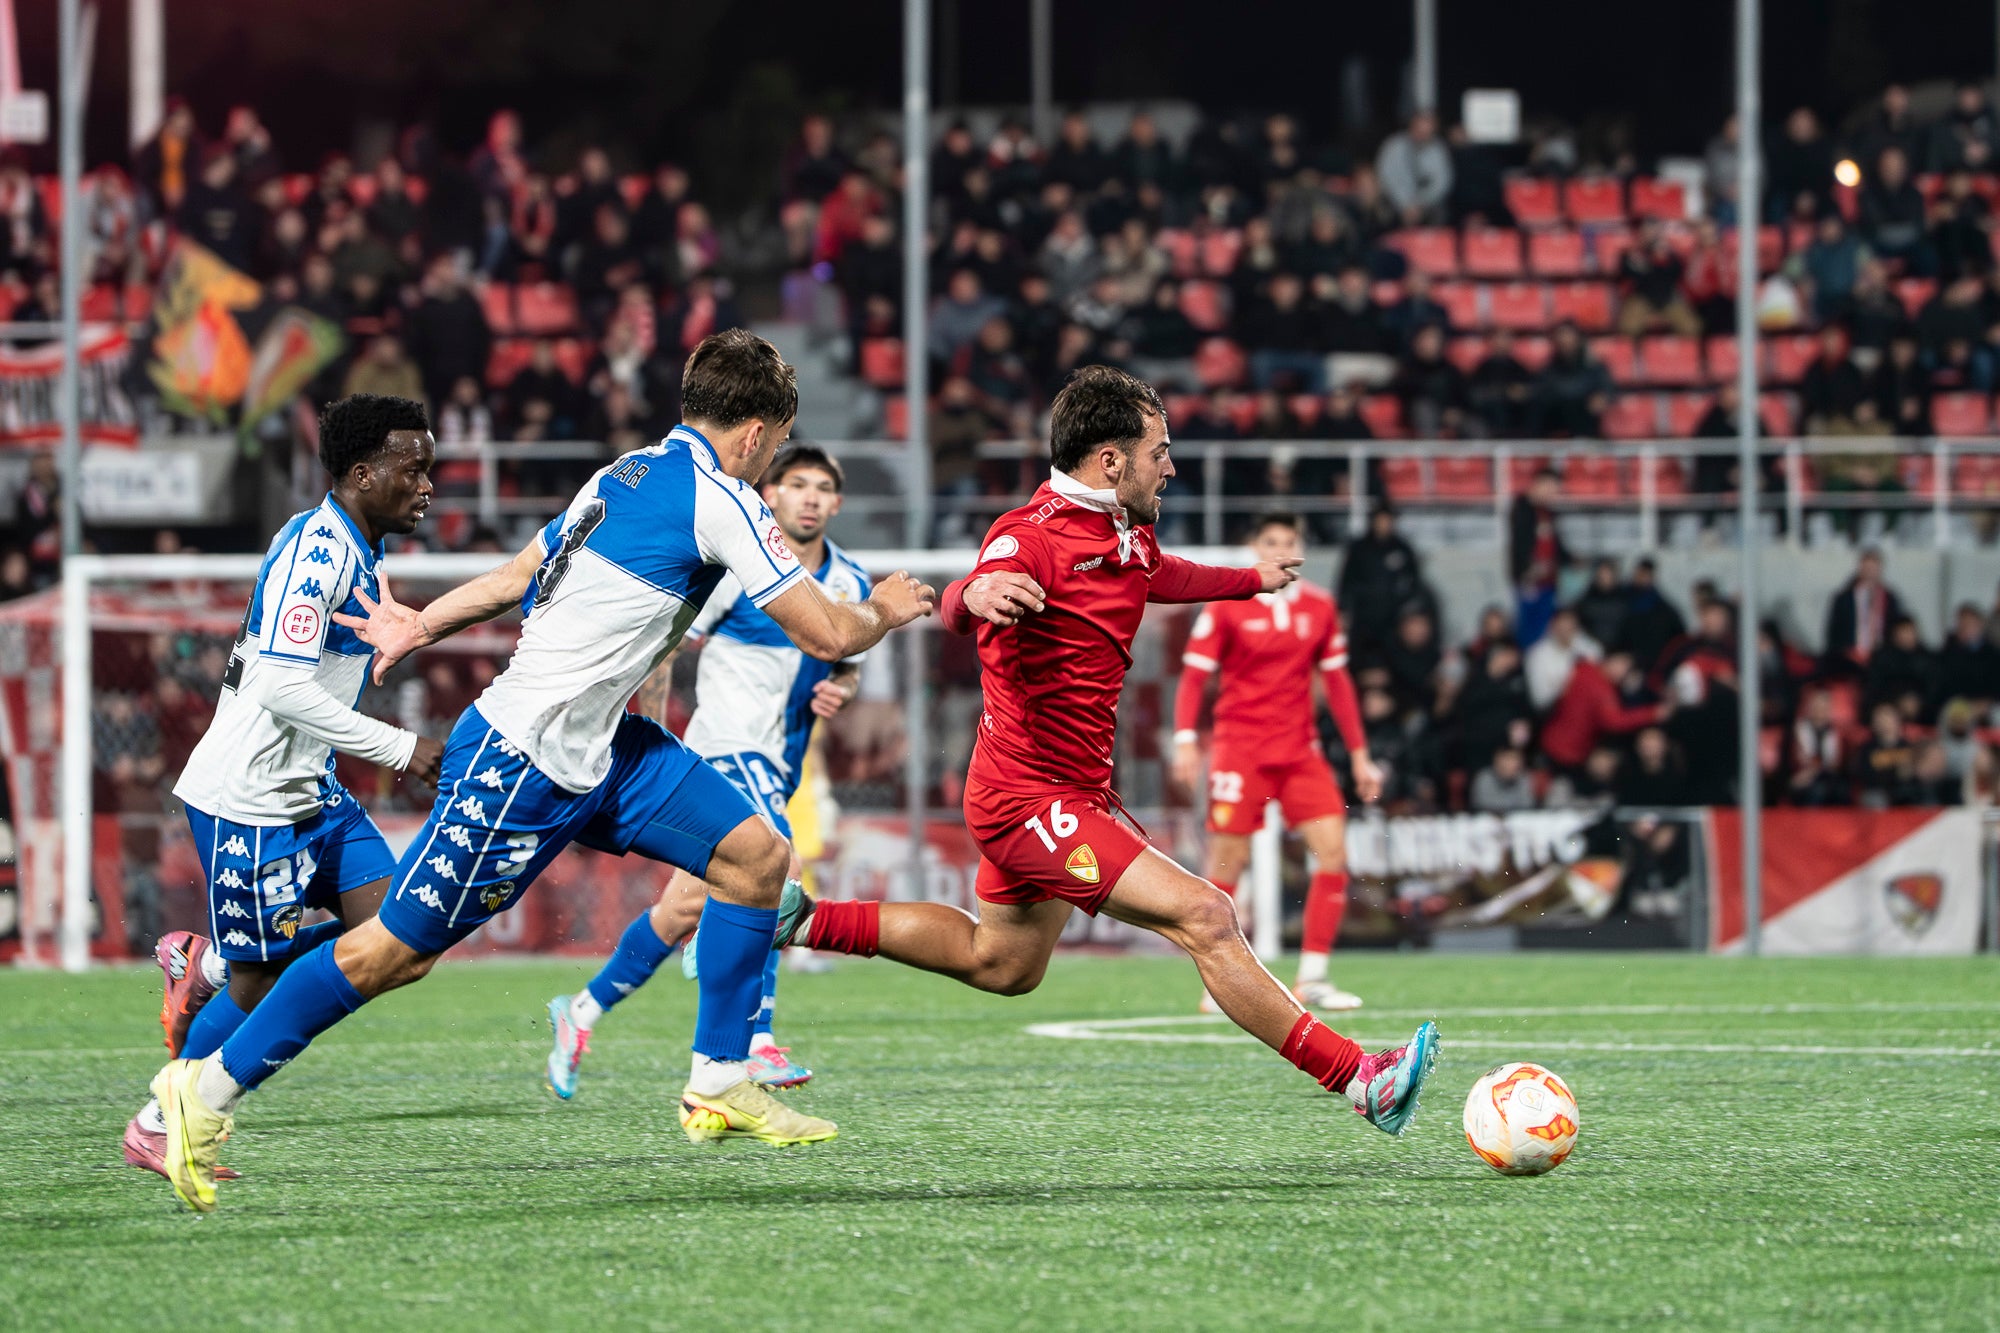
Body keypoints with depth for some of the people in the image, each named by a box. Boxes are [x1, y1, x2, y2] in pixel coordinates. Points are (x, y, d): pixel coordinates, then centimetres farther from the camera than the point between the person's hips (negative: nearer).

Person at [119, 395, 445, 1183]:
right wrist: (399, 750, -25)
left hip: (307, 788, 9)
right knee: (262, 980, -3)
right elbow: (283, 685, -28)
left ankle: (204, 965, 14)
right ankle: (158, 1130, 14)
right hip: (247, 800, -9)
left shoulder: (355, 548, 11)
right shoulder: (316, 550, -20)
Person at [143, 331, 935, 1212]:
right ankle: (207, 1089, 6)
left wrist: (421, 626, 34)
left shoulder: (629, 475, 12)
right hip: (522, 762, -10)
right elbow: (827, 636, -13)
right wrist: (885, 611, 7)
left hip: (598, 745, 10)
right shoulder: (718, 501, -16)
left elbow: (516, 577, 22)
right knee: (397, 950, -4)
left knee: (756, 855, 3)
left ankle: (718, 1087, 10)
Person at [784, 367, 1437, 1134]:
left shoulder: (1126, 534, 7)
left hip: (1075, 791, 10)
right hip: (1033, 797, -10)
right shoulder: (1034, 536, -21)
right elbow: (960, 609, -39)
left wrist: (1250, 580, 46)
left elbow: (1157, 577, 32)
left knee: (1000, 964, 27)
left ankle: (813, 923, 33)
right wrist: (976, 593, -62)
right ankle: (1358, 1079, -20)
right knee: (1205, 918, -19)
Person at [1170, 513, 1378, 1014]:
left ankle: (1312, 979, -1)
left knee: (1333, 851, -8)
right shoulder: (1227, 606, -3)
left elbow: (1337, 683, 15)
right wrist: (1185, 740, -14)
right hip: (1240, 751, -4)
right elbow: (1194, 676, -2)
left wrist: (1359, 755, 13)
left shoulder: (1319, 609, 8)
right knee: (1228, 860, -5)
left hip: (1301, 750, 4)